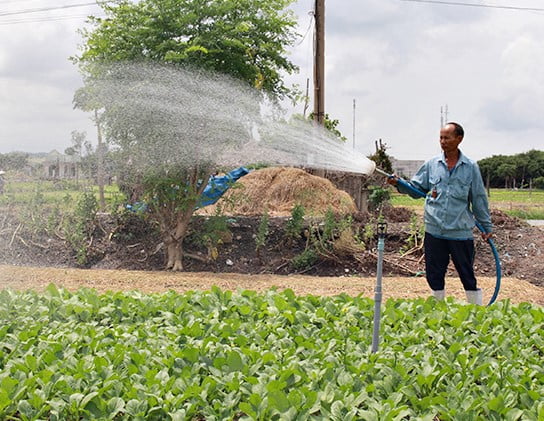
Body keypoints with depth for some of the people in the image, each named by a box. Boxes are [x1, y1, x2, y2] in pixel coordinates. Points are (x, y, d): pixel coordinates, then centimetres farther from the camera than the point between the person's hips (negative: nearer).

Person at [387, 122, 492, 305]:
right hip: (434, 230, 2)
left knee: (467, 274, 5)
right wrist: (399, 184, -9)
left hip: (461, 232, -2)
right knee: (434, 274, 11)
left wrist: (487, 226, 7)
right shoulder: (432, 164, 5)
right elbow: (416, 188, 10)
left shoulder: (471, 167, 1)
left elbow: (479, 198, 6)